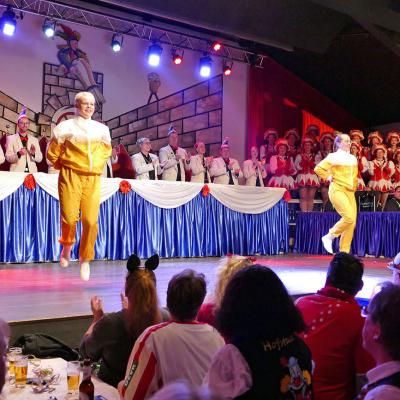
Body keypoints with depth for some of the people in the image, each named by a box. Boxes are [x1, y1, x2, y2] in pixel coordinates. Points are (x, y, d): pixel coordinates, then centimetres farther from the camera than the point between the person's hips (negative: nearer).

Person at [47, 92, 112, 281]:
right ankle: (67, 246, 24)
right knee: (69, 218, -9)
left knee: (91, 220, -7)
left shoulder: (102, 129, 12)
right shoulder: (66, 127, 3)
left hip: (93, 179, 2)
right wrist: (65, 167, 11)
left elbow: (106, 150, 28)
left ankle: (85, 259, 11)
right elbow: (52, 153, 8)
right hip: (71, 177, -2)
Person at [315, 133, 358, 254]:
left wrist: (354, 187, 18)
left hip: (350, 192, 7)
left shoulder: (353, 158, 16)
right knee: (349, 217, -23)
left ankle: (344, 252, 6)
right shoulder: (333, 157, -3)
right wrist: (329, 177, -5)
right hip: (337, 190, -7)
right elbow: (318, 168, -8)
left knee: (352, 222, -1)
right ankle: (329, 237, -4)